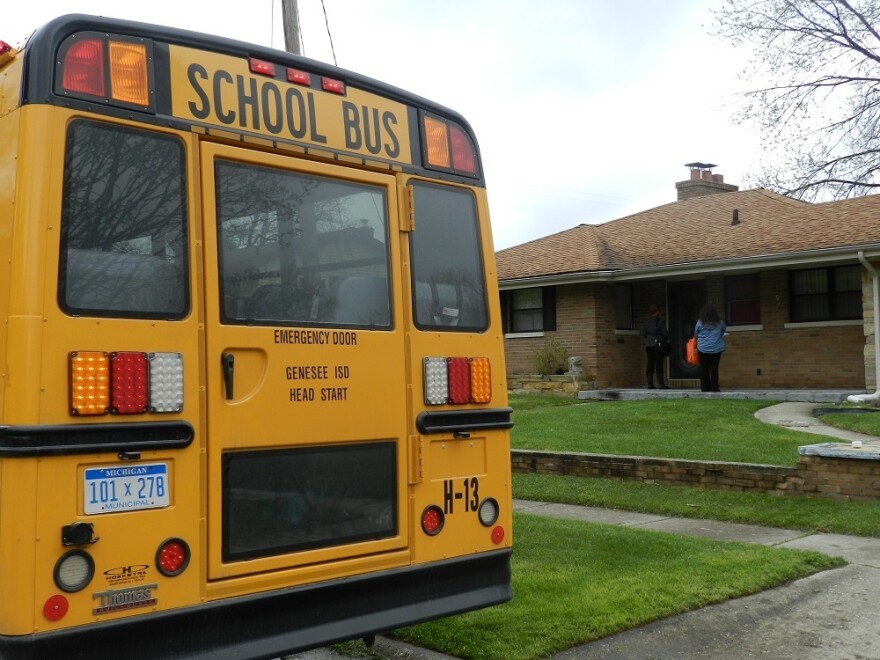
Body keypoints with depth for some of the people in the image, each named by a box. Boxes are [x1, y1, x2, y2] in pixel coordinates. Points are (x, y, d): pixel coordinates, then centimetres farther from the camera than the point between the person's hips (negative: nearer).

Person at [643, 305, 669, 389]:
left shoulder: (647, 322, 8)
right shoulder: (660, 321, -8)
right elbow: (665, 333, -8)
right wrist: (666, 341, 7)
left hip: (648, 345, 5)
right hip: (658, 344, -5)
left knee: (650, 364, 6)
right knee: (659, 364, -4)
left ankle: (650, 384, 4)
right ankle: (661, 384, -6)